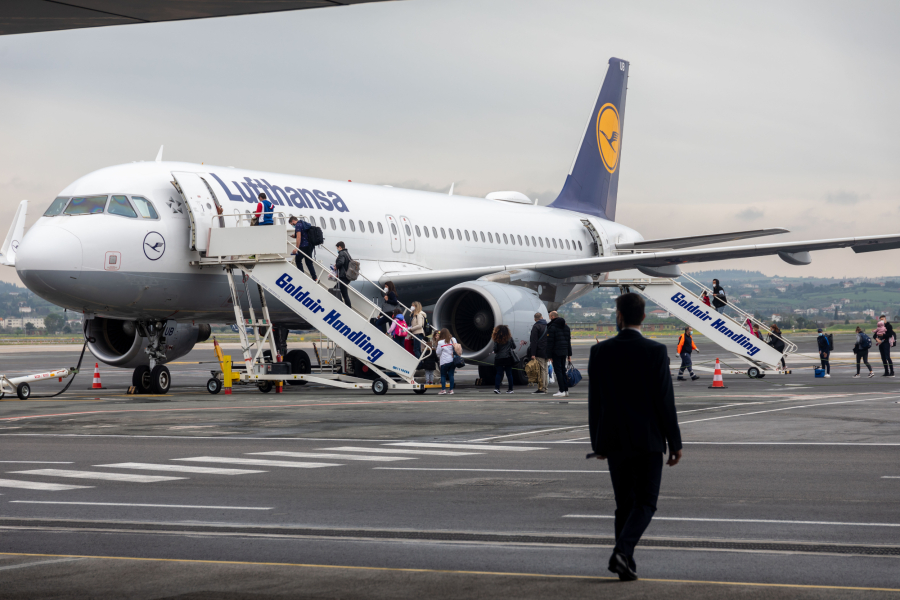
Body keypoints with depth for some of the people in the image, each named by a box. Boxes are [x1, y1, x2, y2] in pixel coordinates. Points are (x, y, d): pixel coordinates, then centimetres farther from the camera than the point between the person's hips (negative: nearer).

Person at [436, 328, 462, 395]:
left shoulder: (441, 343, -12)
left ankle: (443, 389, -2)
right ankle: (451, 389, 7)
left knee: (443, 375, 4)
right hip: (453, 360, 5)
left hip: (445, 361, -5)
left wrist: (439, 358, 17)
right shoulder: (453, 340, 2)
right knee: (451, 375, 8)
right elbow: (456, 349, 12)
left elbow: (438, 353, -2)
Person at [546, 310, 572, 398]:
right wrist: (569, 354, 20)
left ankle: (562, 391, -10)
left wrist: (549, 355, -9)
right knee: (563, 370, 14)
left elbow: (550, 342, -12)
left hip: (556, 352, -7)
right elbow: (569, 341, 17)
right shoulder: (566, 327, 14)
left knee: (558, 370, -5)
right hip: (564, 352, 7)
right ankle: (566, 390, 13)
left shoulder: (552, 327, -11)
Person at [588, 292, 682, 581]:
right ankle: (622, 551, -17)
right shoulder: (656, 351, -9)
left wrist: (597, 441, 13)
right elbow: (665, 401, -10)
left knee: (624, 503, 15)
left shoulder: (600, 351, -2)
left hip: (614, 439, 3)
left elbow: (594, 400, 3)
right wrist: (675, 443, -2)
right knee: (645, 503, 4)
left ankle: (624, 561, 14)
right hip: (648, 439, -3)